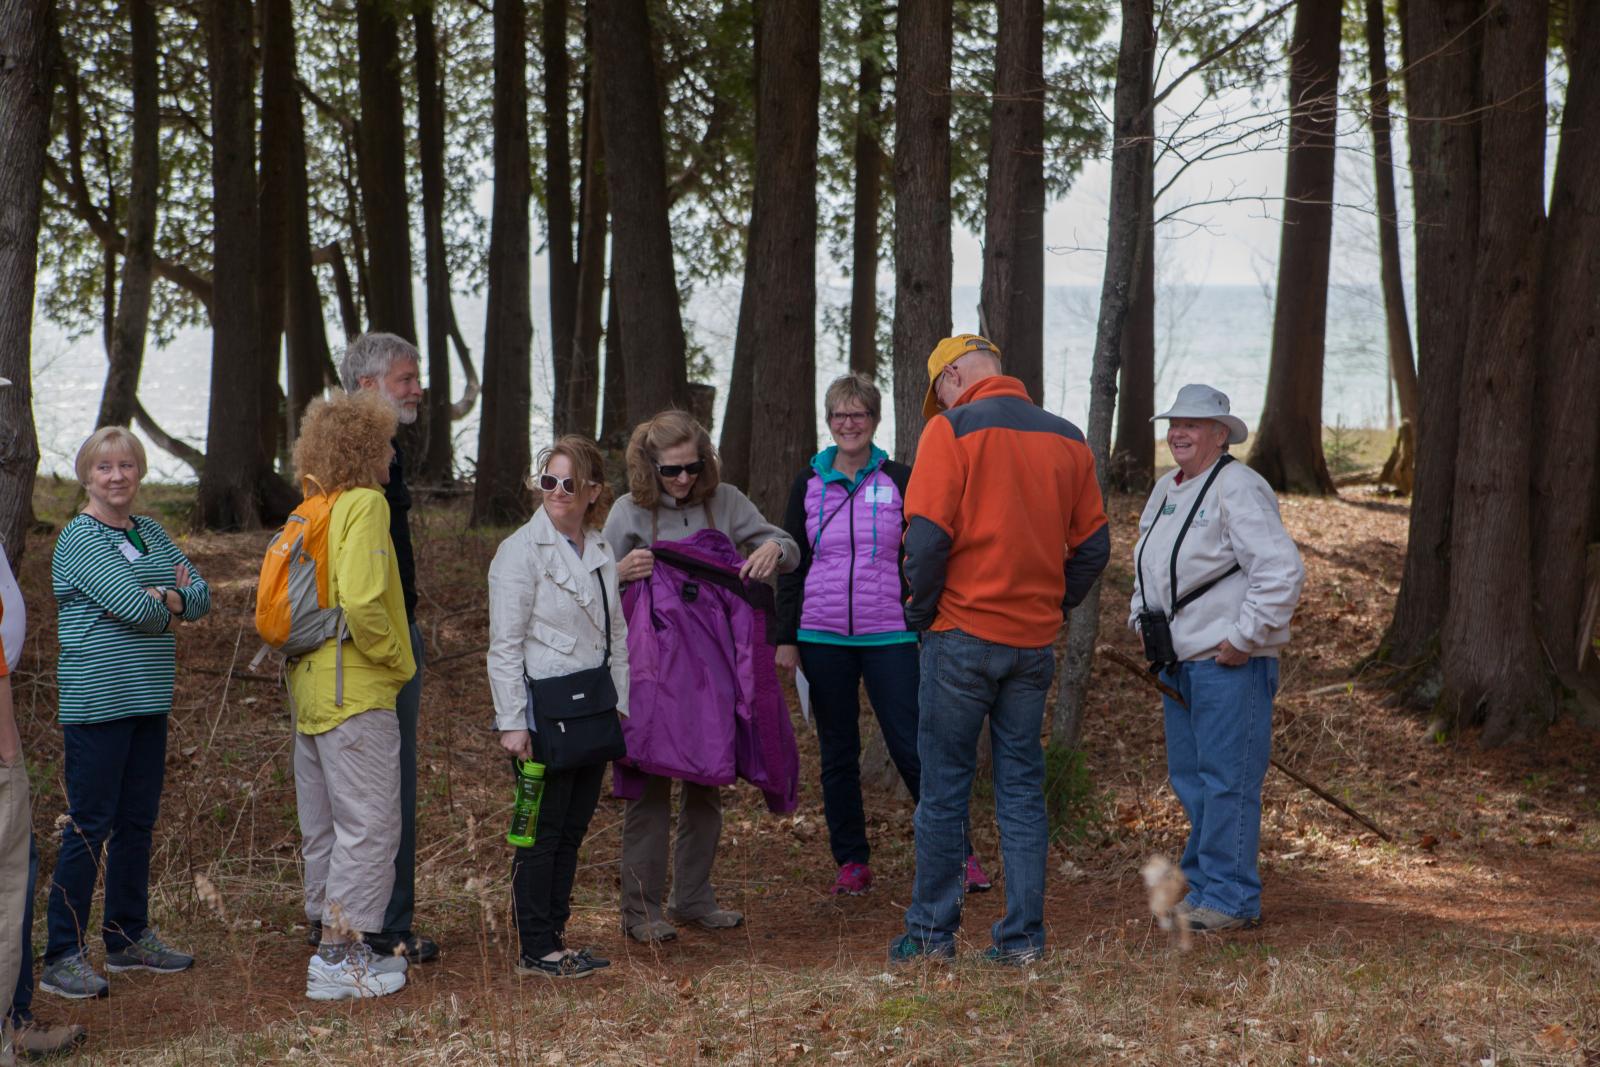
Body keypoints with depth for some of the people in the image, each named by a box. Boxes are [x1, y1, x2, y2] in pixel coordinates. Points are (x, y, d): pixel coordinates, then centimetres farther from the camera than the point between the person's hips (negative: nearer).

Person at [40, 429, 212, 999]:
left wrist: (169, 600, -13)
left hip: (149, 697, 8)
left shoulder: (151, 533, 14)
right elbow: (135, 608, -21)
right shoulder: (79, 539, -10)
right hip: (96, 701, -7)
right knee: (89, 826, -6)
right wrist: (167, 608, -1)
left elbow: (201, 593, 7)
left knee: (138, 823, 14)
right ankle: (61, 957, 0)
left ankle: (129, 939, 25)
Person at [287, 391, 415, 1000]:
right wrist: (399, 661, -12)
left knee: (324, 826, 15)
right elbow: (361, 602, -25)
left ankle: (333, 945, 23)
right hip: (357, 693, -9)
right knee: (369, 826, -3)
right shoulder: (364, 504, -13)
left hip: (312, 690, 9)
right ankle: (341, 957, -2)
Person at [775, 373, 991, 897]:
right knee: (838, 754, 8)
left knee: (912, 749, -6)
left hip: (889, 637, -2)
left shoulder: (899, 480, 3)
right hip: (823, 637, 2)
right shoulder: (808, 485, 7)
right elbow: (791, 567, 10)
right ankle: (852, 863, 17)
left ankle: (959, 853, 4)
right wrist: (785, 638, 5)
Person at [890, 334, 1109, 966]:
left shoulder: (952, 428, -8)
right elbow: (1093, 545, 8)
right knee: (1022, 789, 10)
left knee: (944, 787, 5)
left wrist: (922, 612, -2)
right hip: (1034, 642, 4)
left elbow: (927, 535, -15)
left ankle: (932, 932, 11)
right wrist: (1054, 607, 15)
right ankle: (1023, 937, 10)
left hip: (963, 635, -4)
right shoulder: (1067, 439, 8)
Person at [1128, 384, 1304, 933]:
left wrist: (1243, 638, -19)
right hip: (1181, 660, 9)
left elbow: (1282, 570, -21)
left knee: (1226, 780, -7)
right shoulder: (1166, 488, 16)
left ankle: (1232, 900, 0)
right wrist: (1141, 615, 18)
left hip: (1229, 661, -9)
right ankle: (1203, 887, 23)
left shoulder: (1238, 488, -13)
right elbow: (1149, 566, 32)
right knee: (1189, 778, 13)